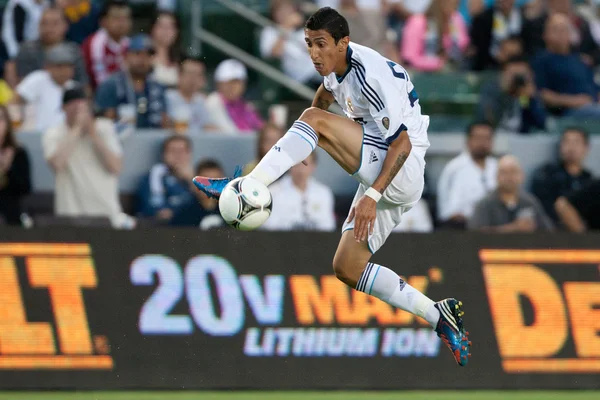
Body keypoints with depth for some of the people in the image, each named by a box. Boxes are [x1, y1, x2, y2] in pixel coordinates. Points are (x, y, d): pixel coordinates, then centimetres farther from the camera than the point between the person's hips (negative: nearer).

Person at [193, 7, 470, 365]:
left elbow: (402, 144, -23)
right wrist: (301, 143, 37)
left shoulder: (373, 76, -21)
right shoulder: (337, 66, 7)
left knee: (316, 120, -21)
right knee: (347, 268, 8)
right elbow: (326, 94, 33)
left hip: (404, 170, -10)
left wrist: (372, 196, -30)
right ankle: (439, 317, 8)